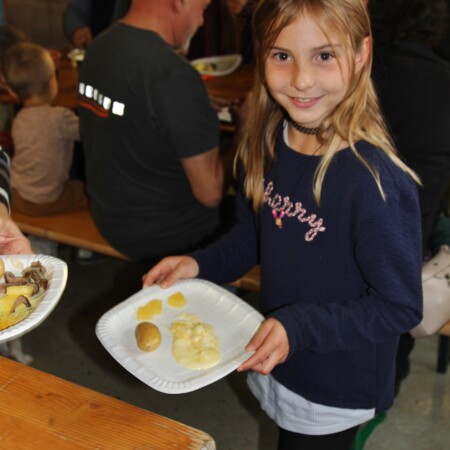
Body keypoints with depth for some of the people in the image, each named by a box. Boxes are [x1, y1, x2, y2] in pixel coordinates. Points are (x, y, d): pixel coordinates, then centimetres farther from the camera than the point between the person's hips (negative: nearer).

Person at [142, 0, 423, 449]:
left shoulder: (376, 182, -31)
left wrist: (298, 327, -29)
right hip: (279, 361, 6)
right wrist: (200, 264, -10)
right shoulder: (267, 144, -10)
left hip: (337, 391, -6)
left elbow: (401, 306, -22)